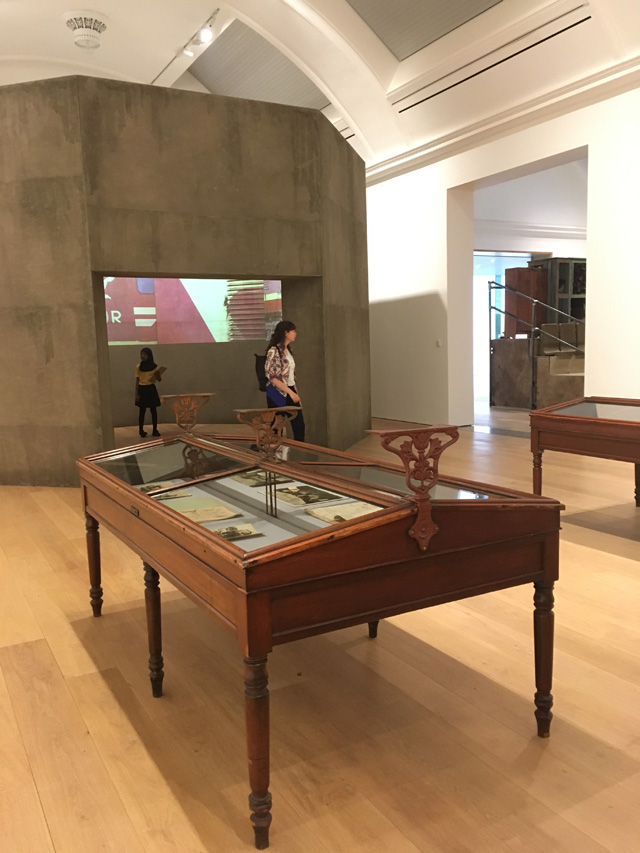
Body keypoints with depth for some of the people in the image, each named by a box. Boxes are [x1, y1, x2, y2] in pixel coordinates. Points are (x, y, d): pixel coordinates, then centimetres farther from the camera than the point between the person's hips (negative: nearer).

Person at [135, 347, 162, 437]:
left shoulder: (154, 366, 2)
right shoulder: (138, 367, 0)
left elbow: (159, 380, 5)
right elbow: (137, 381, 2)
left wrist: (157, 375, -18)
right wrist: (136, 394, -5)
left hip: (151, 389, 1)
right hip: (142, 389, -1)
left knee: (153, 410, 3)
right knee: (142, 410, -1)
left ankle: (155, 430, 11)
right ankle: (141, 431, 5)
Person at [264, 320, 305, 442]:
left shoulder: (288, 350, 14)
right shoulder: (274, 351, -12)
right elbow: (272, 376, -18)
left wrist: (296, 392, 12)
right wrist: (290, 392, -19)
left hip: (291, 392, 8)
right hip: (278, 393, -8)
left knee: (299, 425, 5)